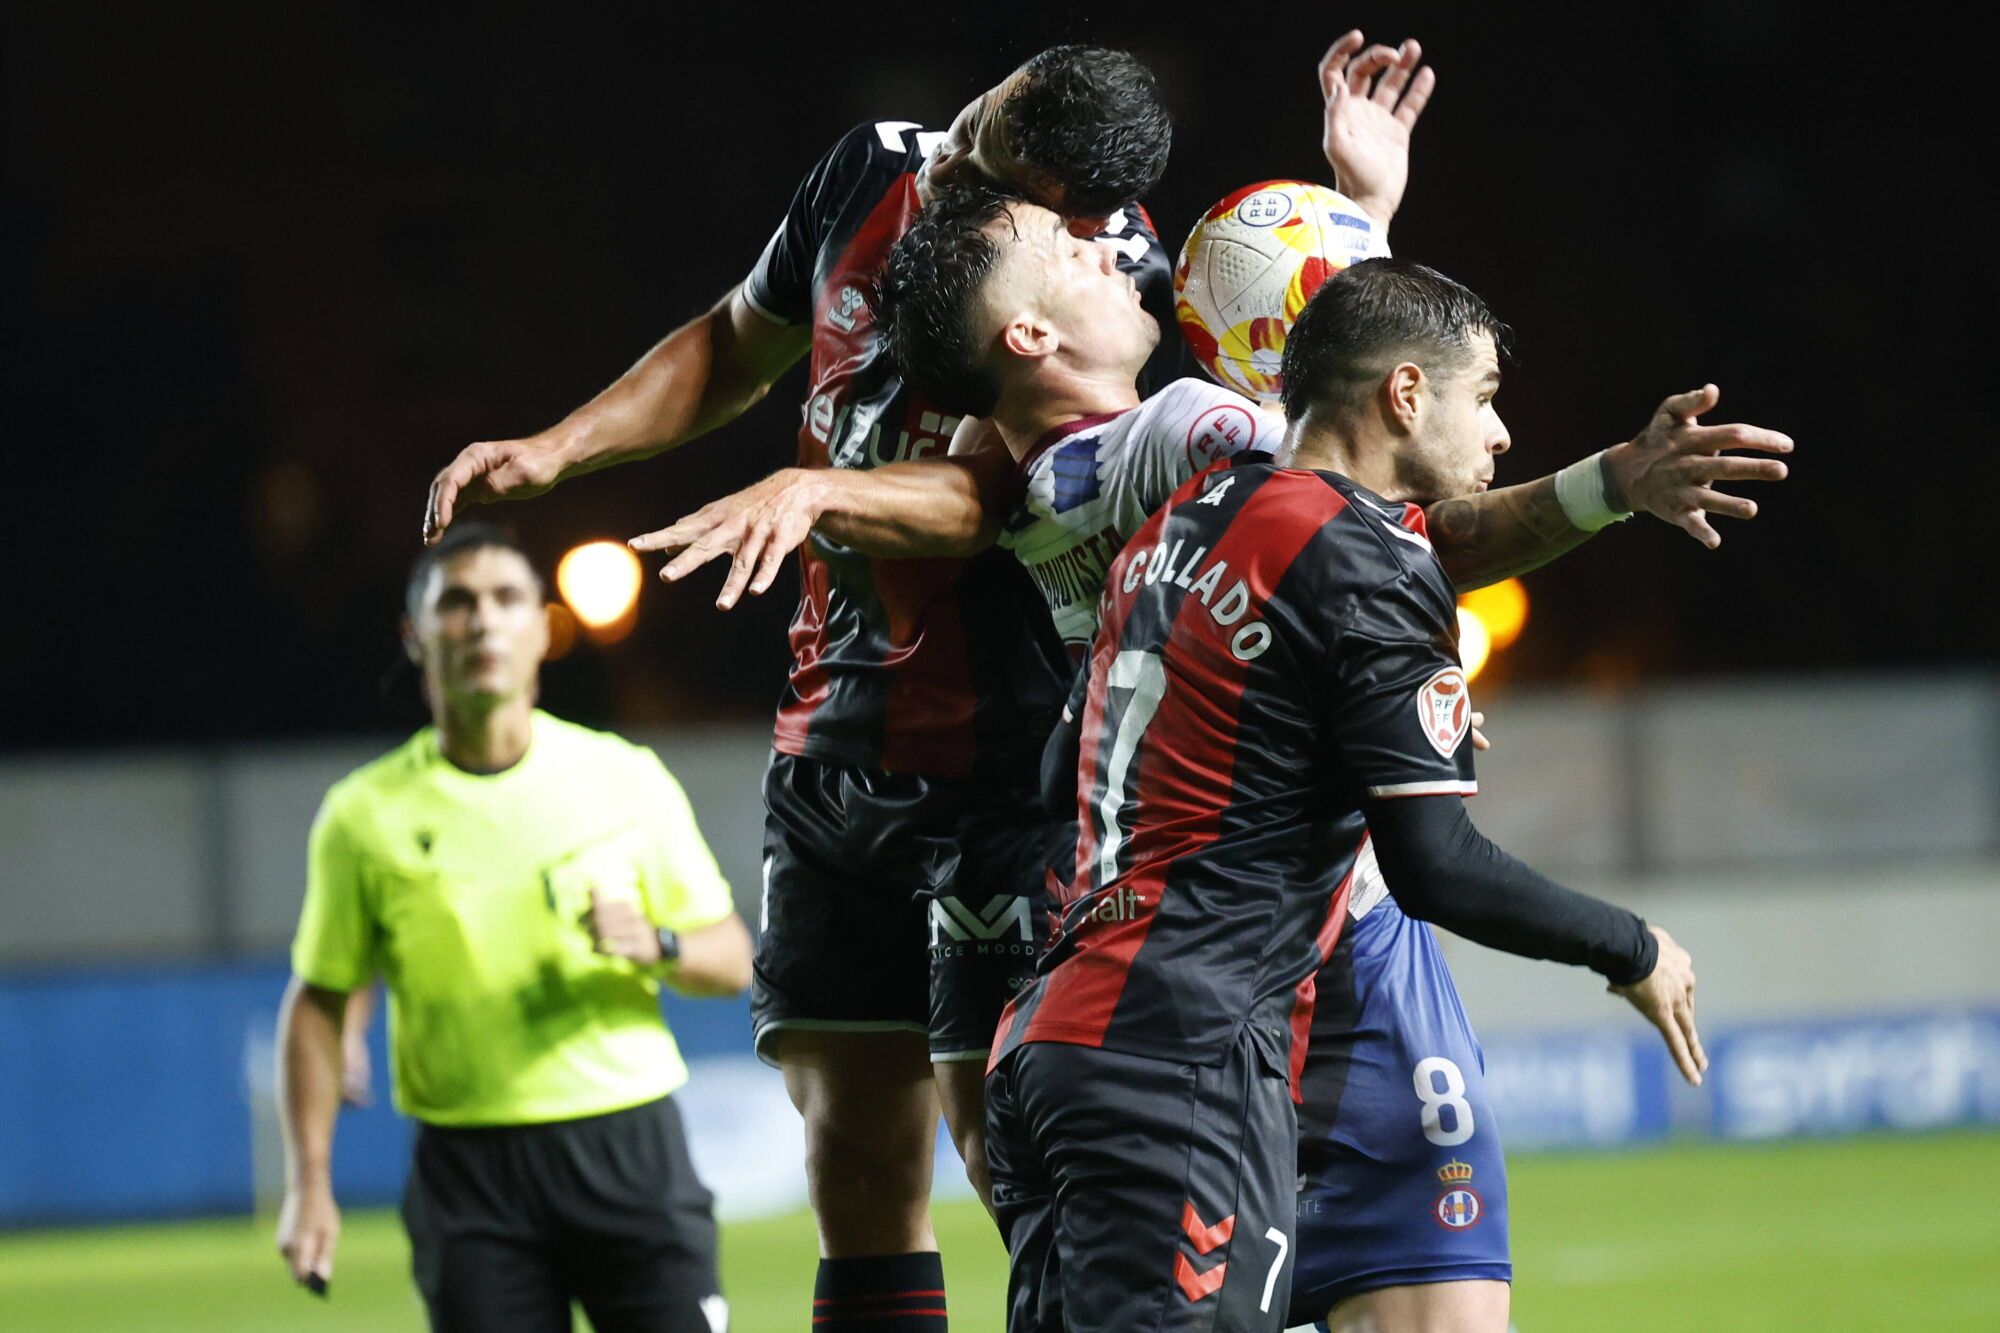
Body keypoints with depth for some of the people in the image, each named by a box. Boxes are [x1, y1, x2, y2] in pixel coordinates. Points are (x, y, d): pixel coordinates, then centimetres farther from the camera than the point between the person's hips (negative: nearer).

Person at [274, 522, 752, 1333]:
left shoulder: (626, 779, 4)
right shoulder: (366, 816, 2)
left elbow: (732, 960, 9)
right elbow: (319, 1002, 9)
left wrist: (657, 945, -14)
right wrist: (309, 1185, 1)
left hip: (630, 1151, 0)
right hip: (470, 1169, 0)